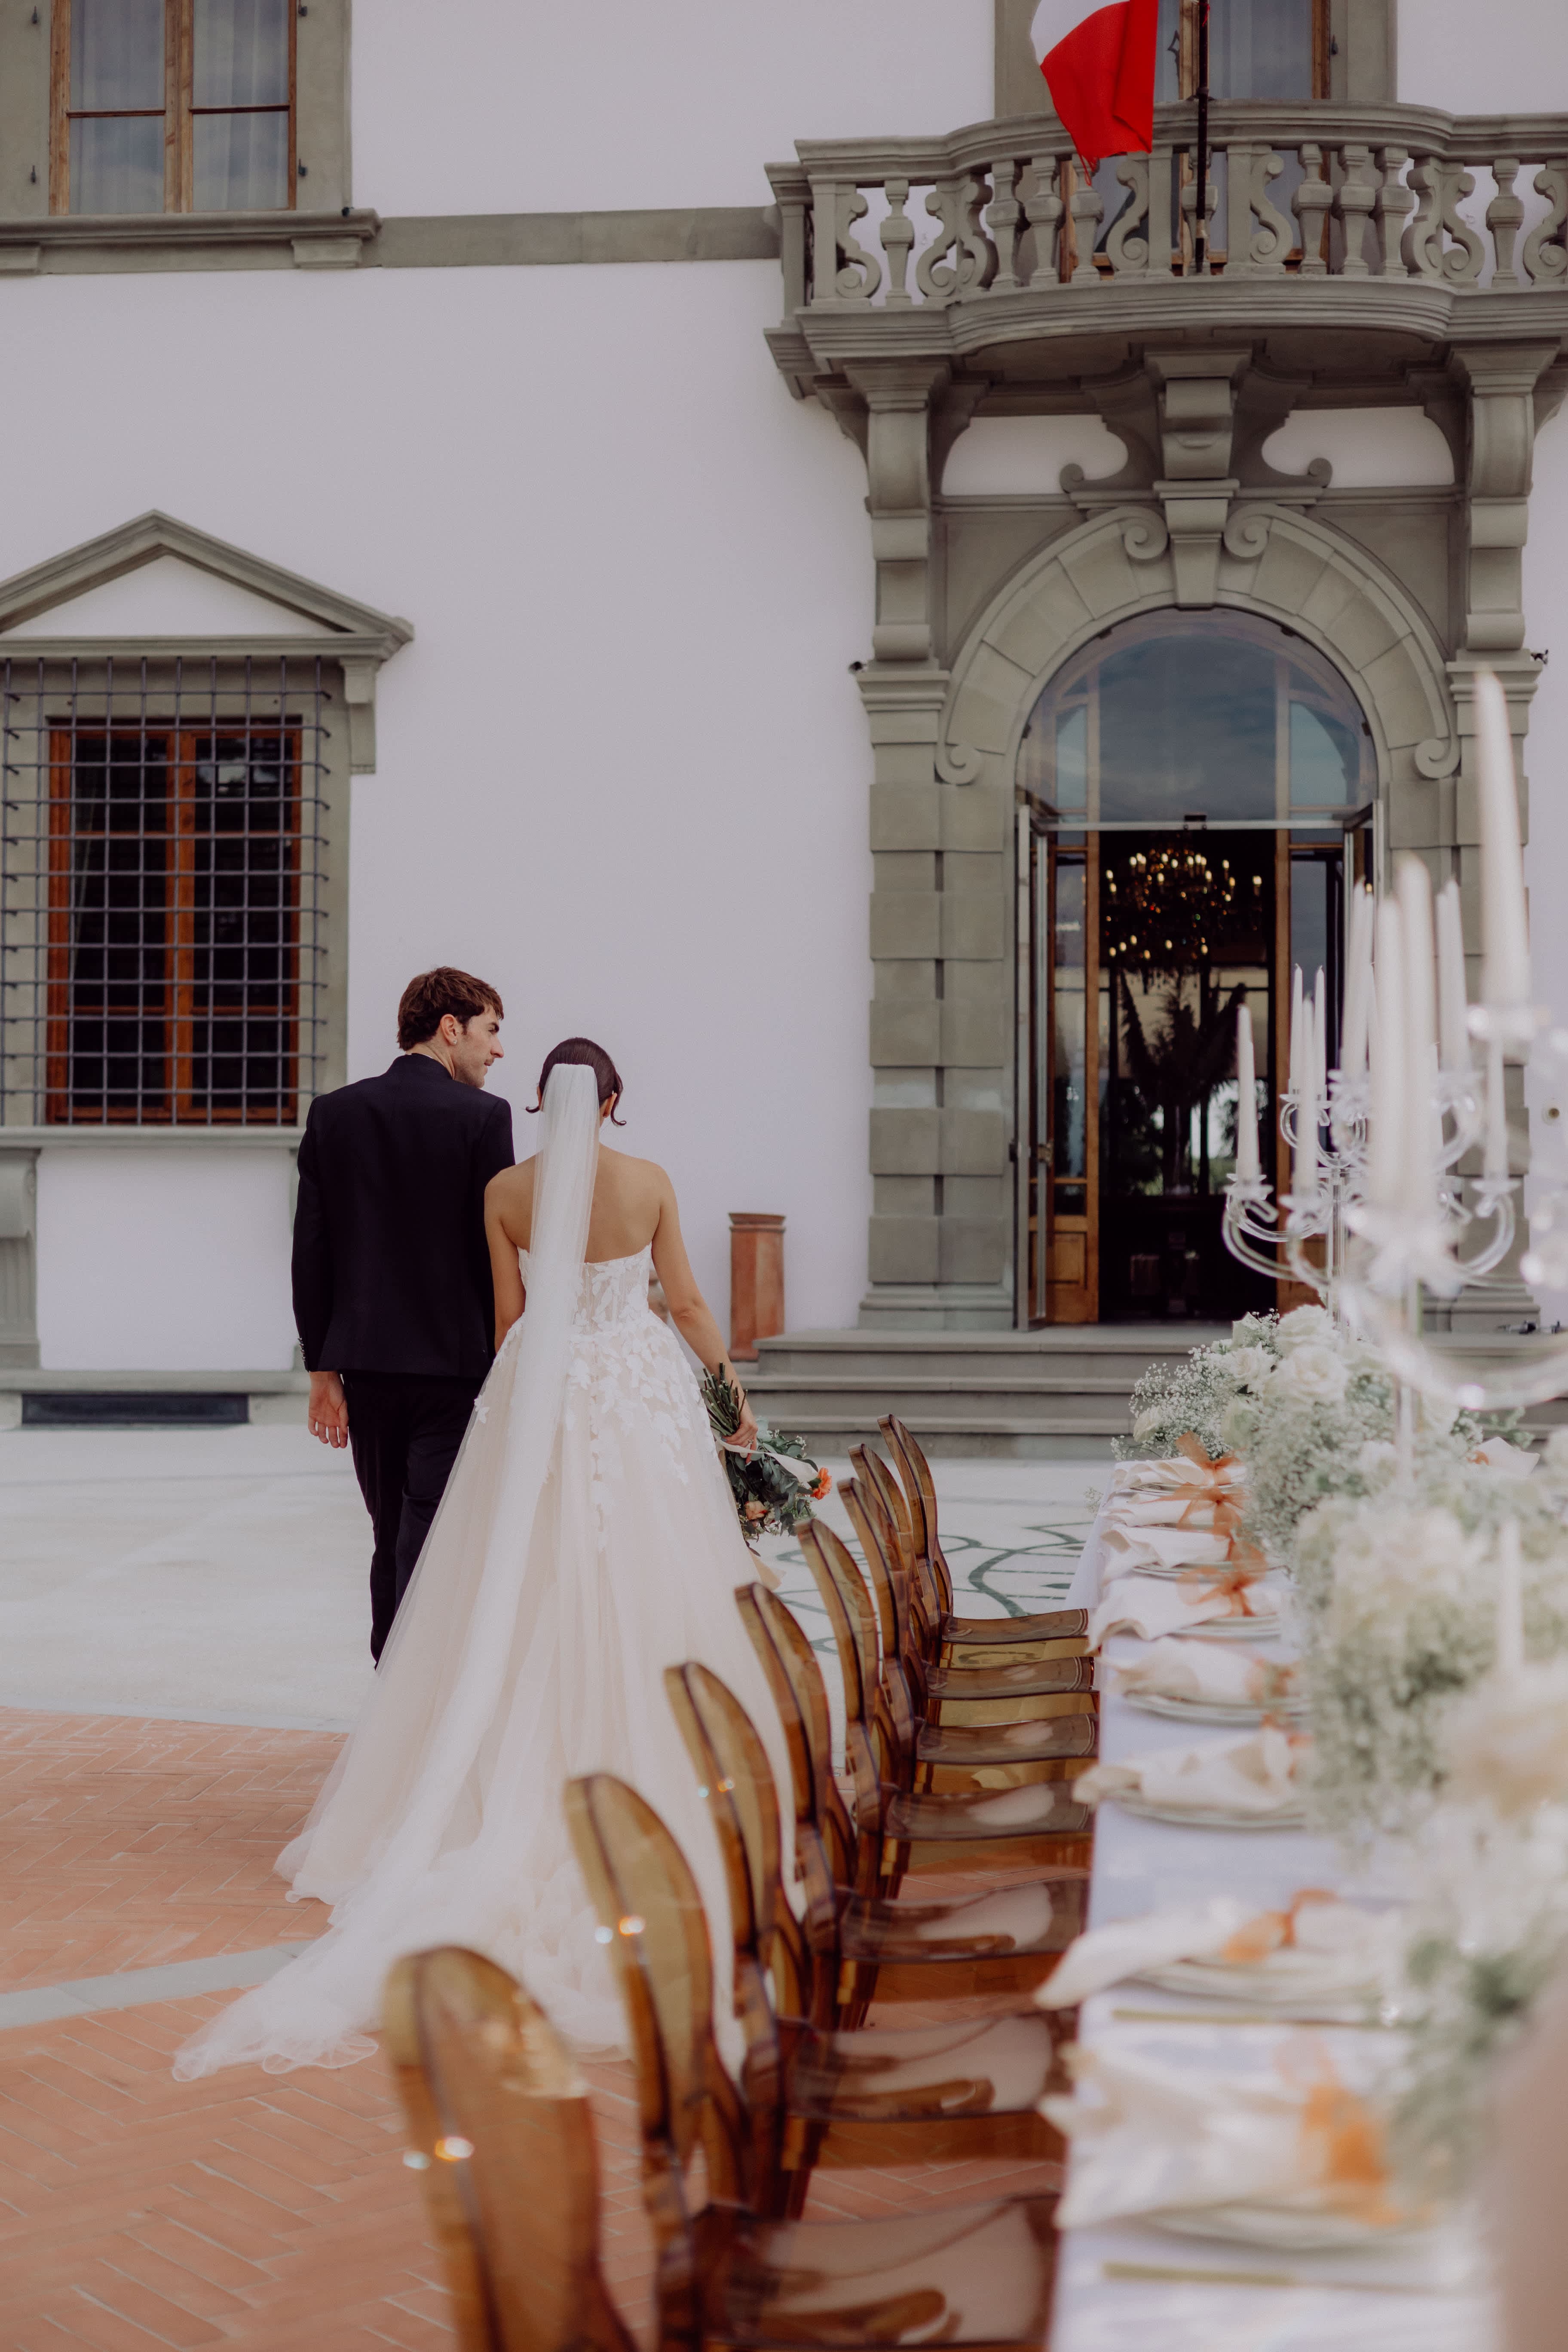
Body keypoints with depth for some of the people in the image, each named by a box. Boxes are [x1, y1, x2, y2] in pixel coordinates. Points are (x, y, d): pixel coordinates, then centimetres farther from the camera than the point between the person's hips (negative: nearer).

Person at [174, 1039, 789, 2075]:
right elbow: (687, 1302, 2)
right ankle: (654, 1783, 10)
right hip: (641, 1392, -1)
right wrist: (734, 1388, 15)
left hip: (541, 1398, 1)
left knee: (533, 1608, 6)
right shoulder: (651, 1182, -4)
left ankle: (532, 1800, 6)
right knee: (642, 1597, 6)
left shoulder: (505, 1194, -2)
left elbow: (510, 1318, 3)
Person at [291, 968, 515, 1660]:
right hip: (455, 1363, -5)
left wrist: (323, 1370, 9)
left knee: (392, 1541, 18)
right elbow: (496, 1246, -10)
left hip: (365, 1364, 5)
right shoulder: (480, 1116, -8)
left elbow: (310, 1251, 4)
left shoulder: (332, 1114, 4)